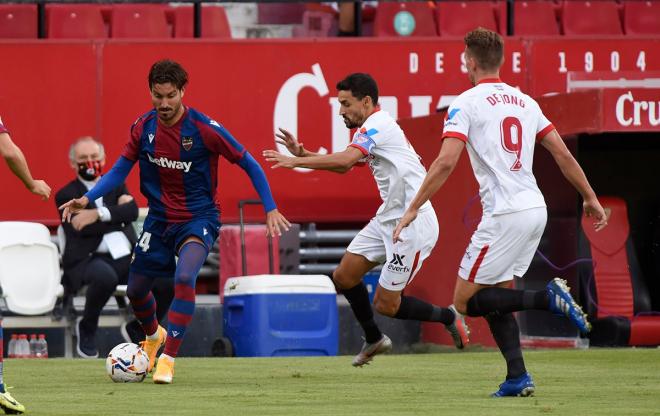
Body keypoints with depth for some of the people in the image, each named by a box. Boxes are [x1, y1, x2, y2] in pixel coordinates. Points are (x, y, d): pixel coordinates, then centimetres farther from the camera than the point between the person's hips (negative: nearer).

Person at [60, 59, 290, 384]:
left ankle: (168, 359, -21)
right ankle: (153, 336, 48)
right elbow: (121, 169, 3)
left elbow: (249, 165, -9)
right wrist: (87, 199, -11)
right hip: (159, 219, 5)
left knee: (184, 277, -31)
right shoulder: (143, 127, -7)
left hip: (198, 218, -5)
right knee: (136, 290, 13)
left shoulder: (204, 129, -19)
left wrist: (270, 209, -13)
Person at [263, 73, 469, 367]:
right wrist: (303, 154, 8)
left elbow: (346, 159, -32)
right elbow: (344, 165, 23)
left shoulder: (377, 125, -16)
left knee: (386, 304, -4)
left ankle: (448, 318, 16)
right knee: (344, 276, 7)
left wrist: (296, 161, -28)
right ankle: (373, 339, 25)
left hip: (412, 224, -10)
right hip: (388, 219, 10)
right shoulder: (372, 130, 14)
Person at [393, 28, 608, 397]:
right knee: (496, 296, 17)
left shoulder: (466, 103, -5)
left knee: (466, 301, 1)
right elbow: (563, 154, 14)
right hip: (536, 210, 7)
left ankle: (547, 297, -14)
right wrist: (590, 198, 24)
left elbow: (446, 162, -16)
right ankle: (517, 378, 6)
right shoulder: (525, 102, 15)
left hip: (505, 214, -7)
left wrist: (414, 208, -11)